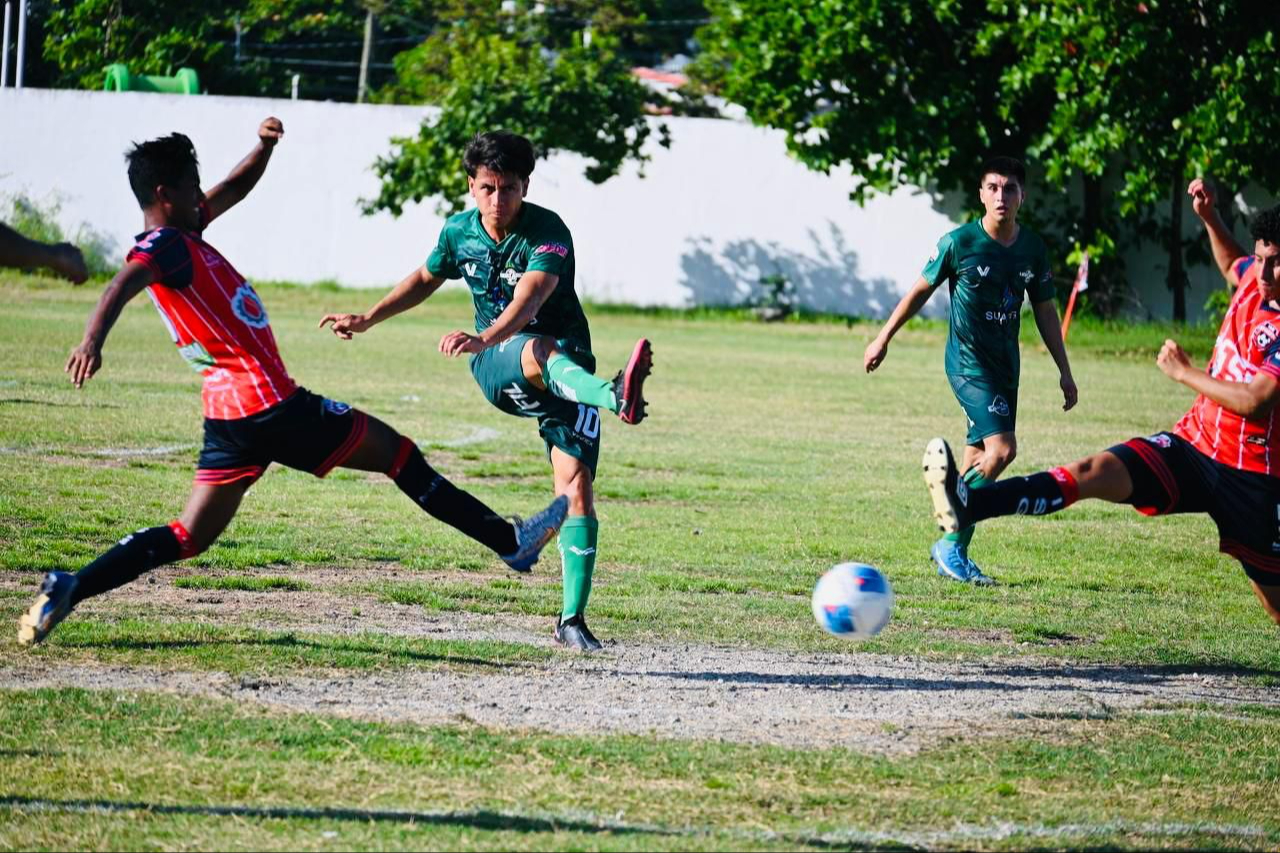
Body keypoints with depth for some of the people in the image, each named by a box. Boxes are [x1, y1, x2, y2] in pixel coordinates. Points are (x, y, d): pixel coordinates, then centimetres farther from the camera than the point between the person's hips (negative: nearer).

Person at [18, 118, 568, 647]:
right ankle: (511, 541, 10)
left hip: (230, 416, 10)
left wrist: (264, 147, 10)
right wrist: (93, 340, -53)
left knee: (188, 538, 8)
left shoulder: (183, 233, 15)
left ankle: (66, 591, -6)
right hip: (271, 404, -10)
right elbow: (123, 284, -34)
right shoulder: (165, 245, -15)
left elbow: (234, 190, 28)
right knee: (397, 452, 3)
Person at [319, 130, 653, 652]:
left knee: (576, 483, -14)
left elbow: (528, 299, -36)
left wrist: (484, 337, -54)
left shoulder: (548, 233, -17)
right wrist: (365, 320, 25)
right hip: (497, 367, 1)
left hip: (566, 367, -1)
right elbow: (426, 279, 23)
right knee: (539, 351, -36)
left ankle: (572, 620, -9)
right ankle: (615, 397, -71)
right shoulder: (460, 231, 0)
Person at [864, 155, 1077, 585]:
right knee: (1002, 449, -20)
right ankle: (952, 545, -11)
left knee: (980, 460, 9)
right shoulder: (959, 242, -10)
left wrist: (1064, 371, 14)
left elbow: (1044, 311, 14)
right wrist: (883, 338, 7)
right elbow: (920, 291, 2)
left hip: (1005, 365, 6)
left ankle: (952, 551, 20)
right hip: (968, 361, -6)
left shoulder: (1033, 249, 3)